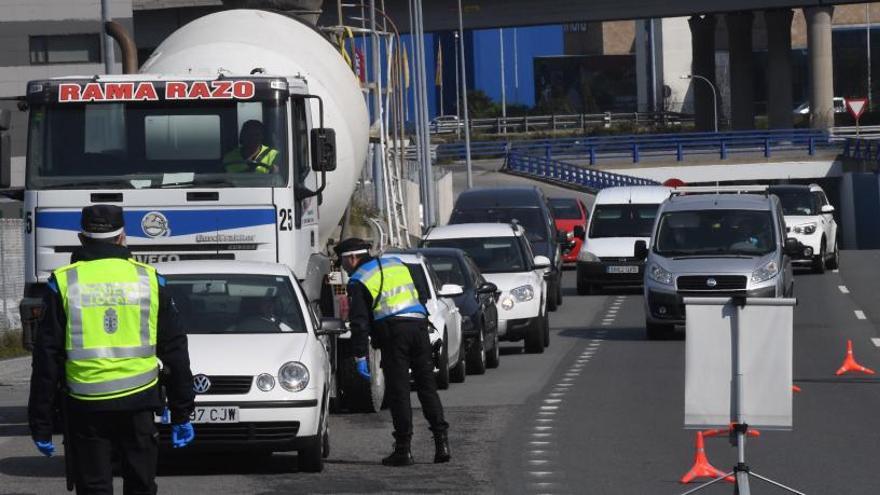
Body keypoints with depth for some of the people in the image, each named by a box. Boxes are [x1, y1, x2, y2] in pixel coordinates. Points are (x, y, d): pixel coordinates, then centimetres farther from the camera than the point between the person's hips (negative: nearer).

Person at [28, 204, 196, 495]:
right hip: (138, 402, 2)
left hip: (85, 406, -1)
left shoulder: (64, 283, -1)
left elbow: (46, 359, -2)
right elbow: (175, 351, 8)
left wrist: (40, 424, 2)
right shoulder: (148, 279, 5)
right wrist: (181, 413, 15)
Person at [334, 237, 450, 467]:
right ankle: (441, 441, 3)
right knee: (427, 387, 9)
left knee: (398, 391, -1)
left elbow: (359, 322, -4)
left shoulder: (359, 281, 2)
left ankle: (403, 448, -2)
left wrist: (360, 357, -3)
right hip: (419, 324, 5)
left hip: (393, 331, -5)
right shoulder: (397, 265, 21)